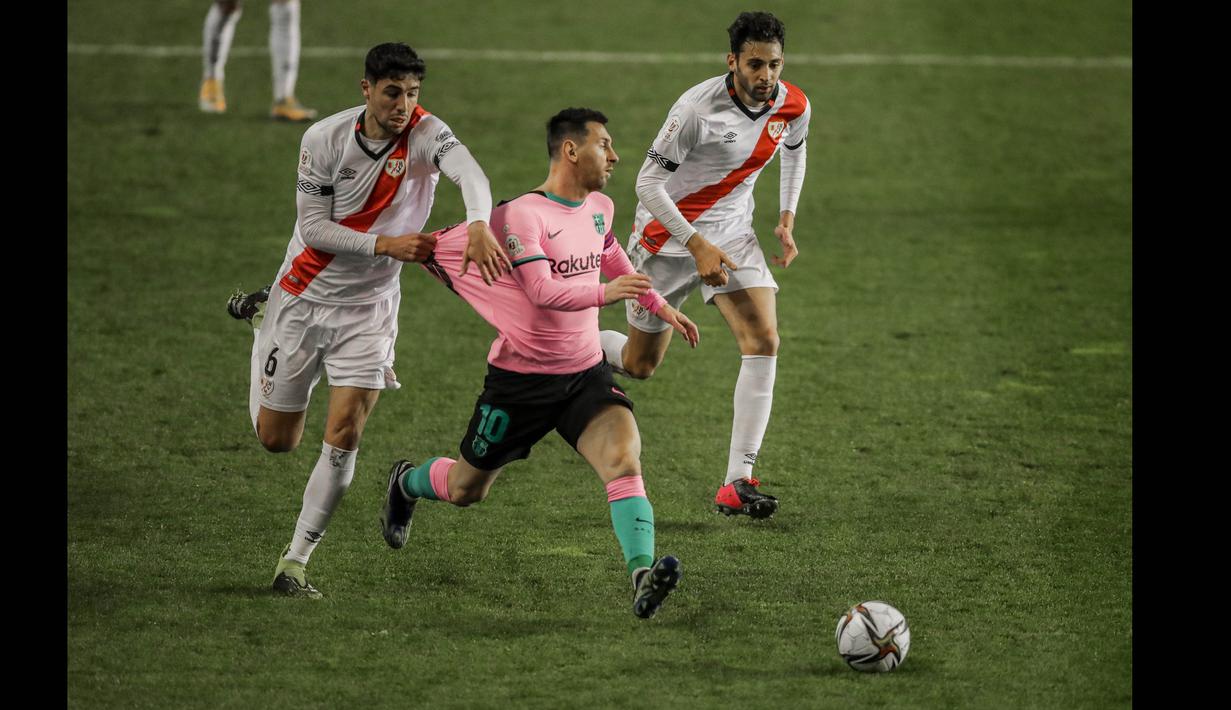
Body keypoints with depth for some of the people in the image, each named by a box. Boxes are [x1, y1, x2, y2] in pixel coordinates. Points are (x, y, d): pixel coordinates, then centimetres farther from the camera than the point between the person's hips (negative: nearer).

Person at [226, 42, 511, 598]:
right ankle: (264, 318, 44)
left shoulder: (427, 134, -17)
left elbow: (469, 172, -37)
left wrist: (479, 227, -58)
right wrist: (387, 245, -27)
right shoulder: (325, 139, -15)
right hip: (304, 297, 0)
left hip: (369, 308, 0)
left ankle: (294, 563, 1)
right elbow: (314, 228, -14)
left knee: (343, 436, -13)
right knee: (276, 439, 13)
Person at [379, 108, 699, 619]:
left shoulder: (600, 208, 6)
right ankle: (406, 483, 49)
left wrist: (658, 306, 34)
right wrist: (604, 293, -43)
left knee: (623, 458, -25)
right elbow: (543, 291, -30)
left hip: (586, 374, 5)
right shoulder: (523, 214, -19)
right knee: (465, 489, 14)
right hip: (521, 379, -5)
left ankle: (642, 576, -38)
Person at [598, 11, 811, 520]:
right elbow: (648, 183, -23)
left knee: (764, 340, -17)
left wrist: (787, 219, 7)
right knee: (640, 364, 6)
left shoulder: (793, 107, -9)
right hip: (668, 236, -4)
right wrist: (698, 245, -28)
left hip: (731, 234, 4)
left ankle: (738, 482, -16)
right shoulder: (699, 108, -27)